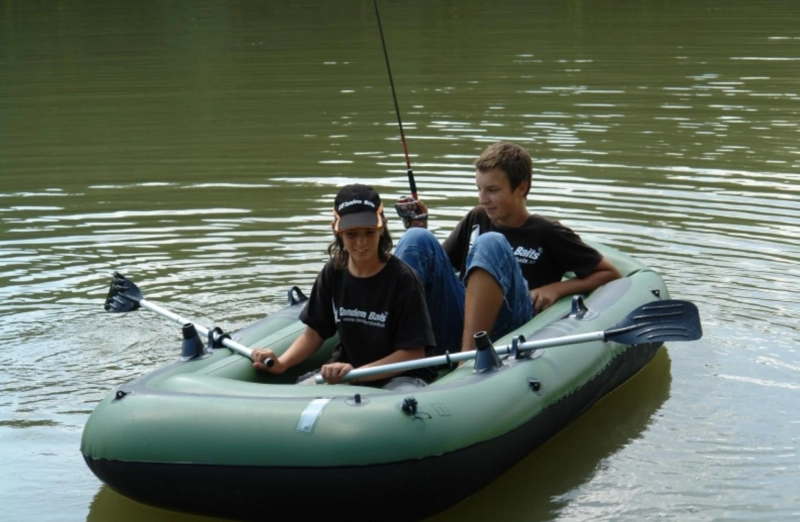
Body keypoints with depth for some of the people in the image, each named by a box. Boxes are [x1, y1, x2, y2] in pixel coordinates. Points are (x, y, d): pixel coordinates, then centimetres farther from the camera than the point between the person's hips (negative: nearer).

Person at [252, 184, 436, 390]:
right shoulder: (333, 273, 1)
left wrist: (356, 372, -25)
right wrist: (281, 363, -11)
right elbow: (315, 332, 9)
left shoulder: (402, 279, -15)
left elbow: (413, 353, -15)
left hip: (401, 377, -5)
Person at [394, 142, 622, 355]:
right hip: (454, 326, 4)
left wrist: (556, 288, 0)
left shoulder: (548, 235, 10)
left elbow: (611, 274, 13)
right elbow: (438, 266, 26)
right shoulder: (475, 221, 22)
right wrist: (420, 234, 9)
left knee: (490, 244, -26)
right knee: (418, 239, -14)